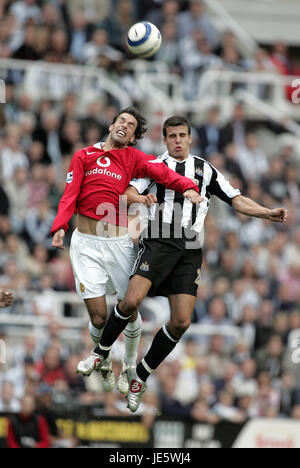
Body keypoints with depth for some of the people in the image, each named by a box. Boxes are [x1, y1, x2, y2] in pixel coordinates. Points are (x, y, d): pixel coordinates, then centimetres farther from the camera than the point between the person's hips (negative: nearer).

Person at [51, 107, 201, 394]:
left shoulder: (133, 158, 8)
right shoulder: (83, 156, 10)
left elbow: (160, 171, -9)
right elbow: (70, 195, 2)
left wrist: (188, 187, -27)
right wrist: (60, 226, -14)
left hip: (120, 242, 1)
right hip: (87, 244, -1)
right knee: (98, 316, -7)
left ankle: (130, 367, 28)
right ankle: (102, 358, 25)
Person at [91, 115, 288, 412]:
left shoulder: (205, 170, 19)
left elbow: (237, 201, 18)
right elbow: (128, 194, -1)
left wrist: (268, 214, 2)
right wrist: (141, 199, -24)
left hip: (190, 250, 3)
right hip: (158, 243, -3)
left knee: (181, 322, -7)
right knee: (131, 301, -24)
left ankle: (141, 376, 10)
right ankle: (101, 352, -1)